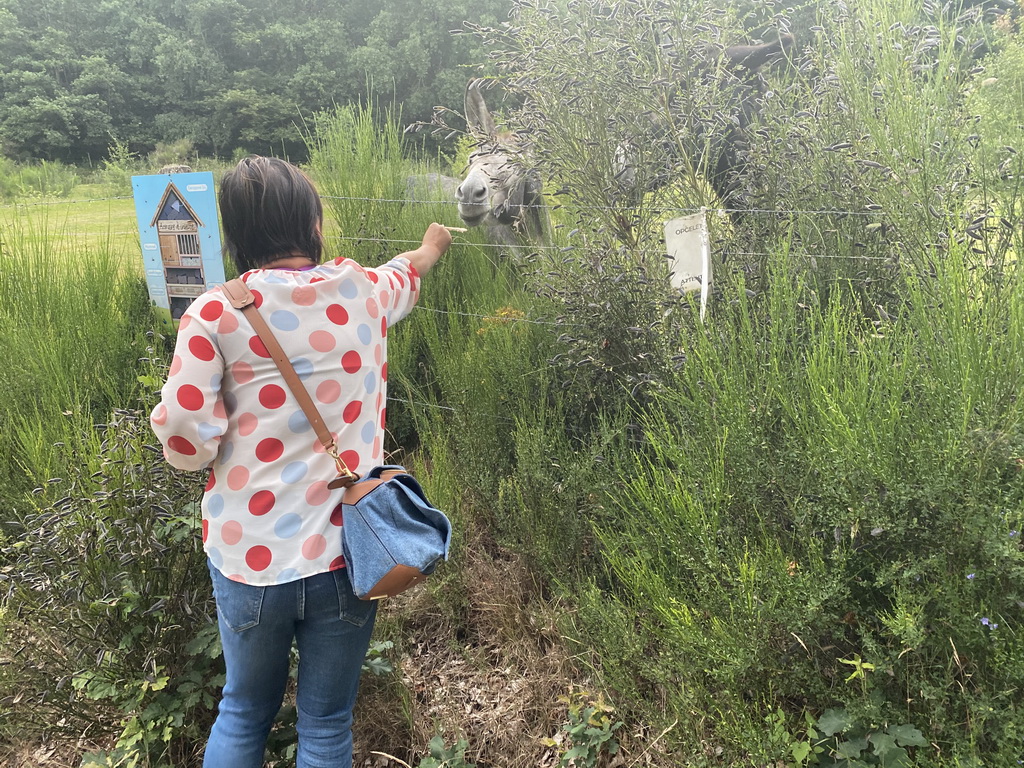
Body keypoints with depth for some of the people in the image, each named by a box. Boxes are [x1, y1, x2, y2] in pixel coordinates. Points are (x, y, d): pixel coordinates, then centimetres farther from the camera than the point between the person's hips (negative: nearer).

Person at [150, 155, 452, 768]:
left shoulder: (215, 314, -11)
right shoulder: (365, 291, -2)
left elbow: (185, 444, -12)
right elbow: (412, 269, 21)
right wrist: (433, 244, 44)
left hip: (247, 557, 0)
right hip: (344, 554, 1)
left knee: (244, 712, 24)